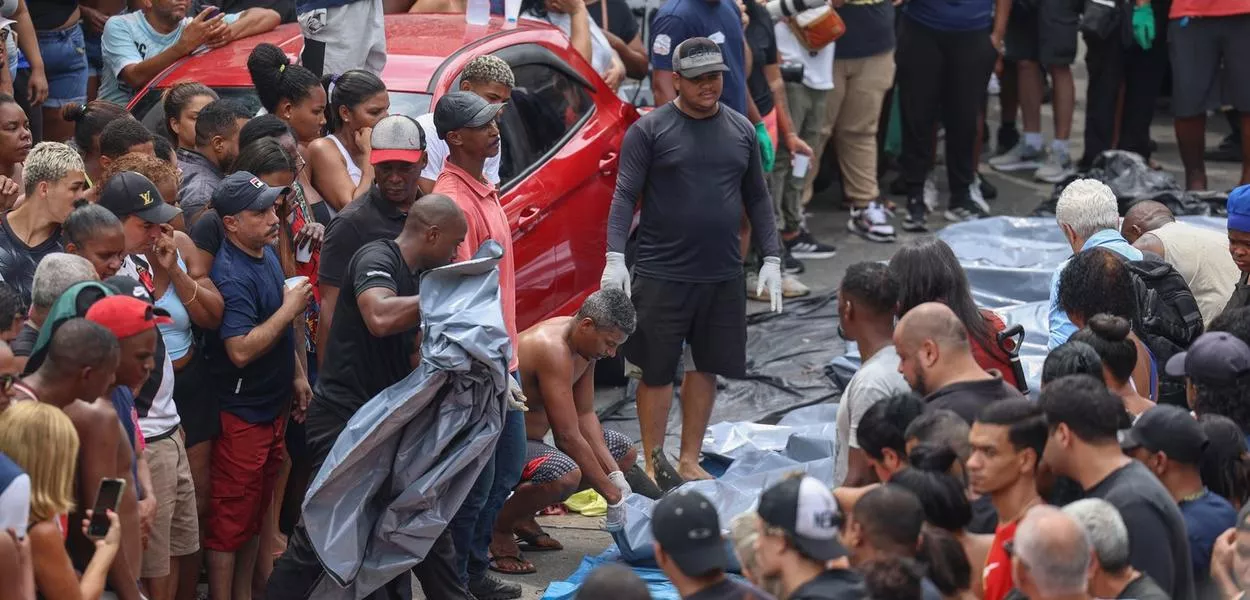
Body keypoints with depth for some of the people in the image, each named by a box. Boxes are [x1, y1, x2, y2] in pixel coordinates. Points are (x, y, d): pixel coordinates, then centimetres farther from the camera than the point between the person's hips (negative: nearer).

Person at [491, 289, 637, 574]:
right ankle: (498, 527, -10)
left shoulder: (584, 343, 1)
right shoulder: (552, 349, -29)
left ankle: (523, 513, 13)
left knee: (624, 451, 14)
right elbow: (568, 437, -29)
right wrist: (613, 496, -23)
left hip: (532, 437, 11)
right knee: (566, 475, -38)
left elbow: (585, 415, 7)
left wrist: (615, 476, -4)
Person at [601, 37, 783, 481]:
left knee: (707, 367, 10)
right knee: (657, 371, 2)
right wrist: (615, 257, -18)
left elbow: (757, 198, 15)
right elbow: (625, 195, -7)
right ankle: (653, 463, 13)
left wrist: (772, 259, 8)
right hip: (662, 274, -4)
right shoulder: (649, 130, -3)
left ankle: (690, 460, 21)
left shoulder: (740, 131, 10)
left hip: (723, 277, 4)